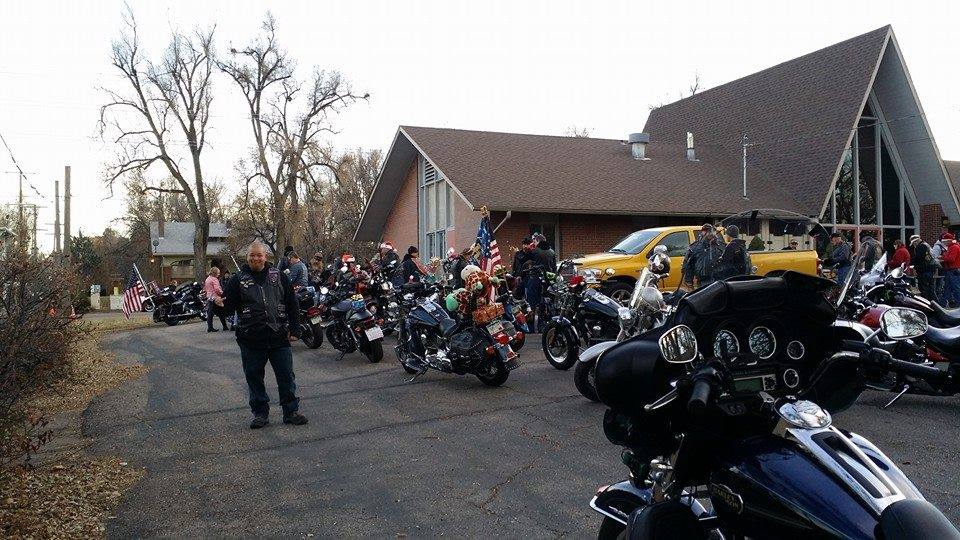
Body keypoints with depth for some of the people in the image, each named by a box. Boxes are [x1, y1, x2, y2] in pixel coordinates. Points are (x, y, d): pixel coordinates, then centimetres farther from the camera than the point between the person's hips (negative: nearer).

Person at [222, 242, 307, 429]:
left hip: (279, 338, 0)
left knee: (286, 376, 5)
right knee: (254, 378, 8)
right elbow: (229, 305, -1)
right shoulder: (239, 280, 4)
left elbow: (292, 304, 7)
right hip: (251, 340, 0)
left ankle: (291, 411, 16)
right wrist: (221, 303, -24)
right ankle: (260, 413, 21)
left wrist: (293, 329, 2)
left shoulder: (278, 276, 6)